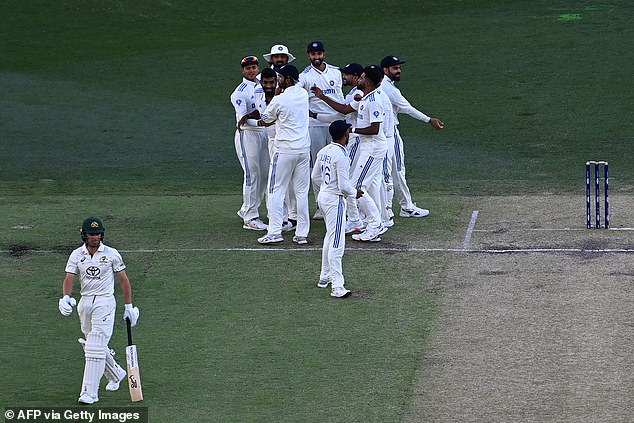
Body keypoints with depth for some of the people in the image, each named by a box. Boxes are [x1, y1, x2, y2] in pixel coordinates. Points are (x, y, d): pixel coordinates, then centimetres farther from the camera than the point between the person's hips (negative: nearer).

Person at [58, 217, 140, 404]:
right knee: (93, 345, 16)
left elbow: (124, 280, 4)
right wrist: (66, 297, -26)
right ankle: (116, 374, 42)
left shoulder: (111, 254, -2)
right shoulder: (76, 255, 4)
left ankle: (90, 392, -15)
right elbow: (69, 278, -5)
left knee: (95, 348, -14)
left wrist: (128, 306, 2)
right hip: (84, 302, 5)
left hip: (105, 302, -5)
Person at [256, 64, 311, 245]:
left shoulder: (279, 100, -14)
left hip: (284, 150, -6)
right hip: (304, 148, 6)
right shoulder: (303, 94, 4)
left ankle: (274, 232, -5)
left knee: (276, 191, 1)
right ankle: (302, 234, 9)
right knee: (302, 192, 9)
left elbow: (264, 121, 2)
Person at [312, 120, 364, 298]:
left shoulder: (324, 151, 5)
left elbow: (315, 176, 14)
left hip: (322, 196, 9)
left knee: (330, 238, 25)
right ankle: (337, 286, -11)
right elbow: (344, 186, -22)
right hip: (335, 200, -9)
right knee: (336, 244, -9)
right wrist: (355, 192, -4)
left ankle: (325, 277, 34)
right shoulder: (341, 156, -21)